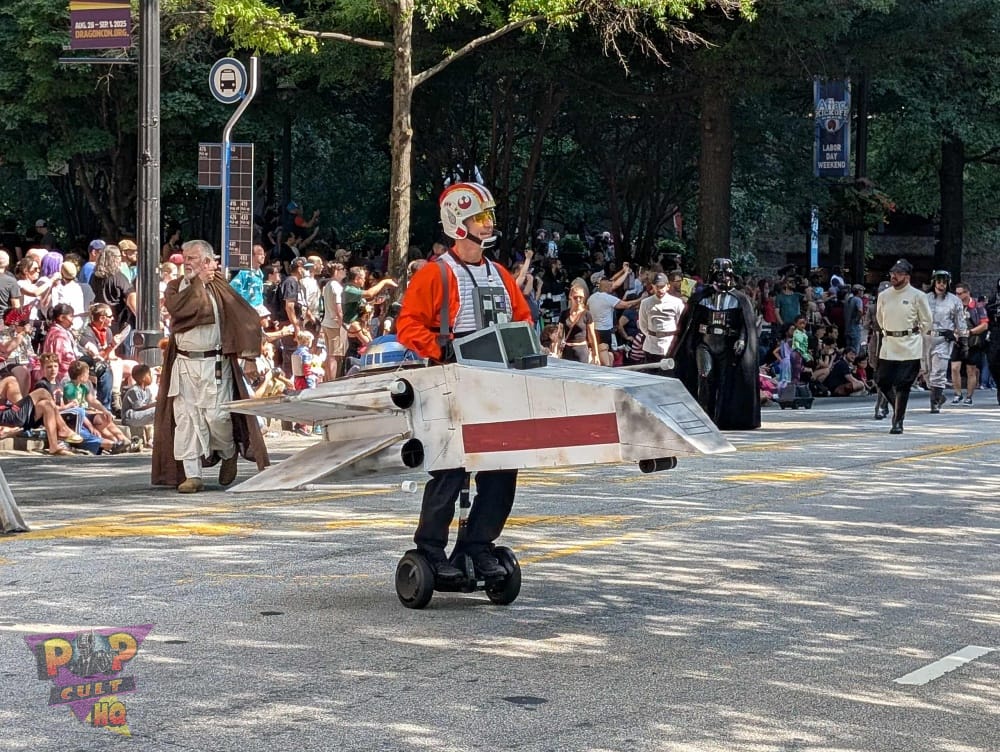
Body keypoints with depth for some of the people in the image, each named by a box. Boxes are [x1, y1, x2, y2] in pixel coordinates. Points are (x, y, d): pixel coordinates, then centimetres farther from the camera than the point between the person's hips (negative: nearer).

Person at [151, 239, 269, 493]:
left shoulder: (220, 288, 0)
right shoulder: (175, 287, 10)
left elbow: (248, 319, -2)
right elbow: (177, 307, -13)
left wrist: (250, 357, -6)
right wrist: (198, 282, -6)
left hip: (214, 364, -3)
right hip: (183, 364, 3)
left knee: (216, 416, -7)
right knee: (185, 418, -3)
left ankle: (229, 454, 24)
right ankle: (191, 474, -1)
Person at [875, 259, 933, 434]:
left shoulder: (917, 296, -5)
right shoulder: (884, 295, 6)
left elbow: (927, 321, 2)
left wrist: (914, 335, 6)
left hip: (910, 346, -4)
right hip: (888, 344, 4)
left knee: (902, 384, -6)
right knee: (882, 381, 2)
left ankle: (898, 421, -1)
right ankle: (897, 407, 28)